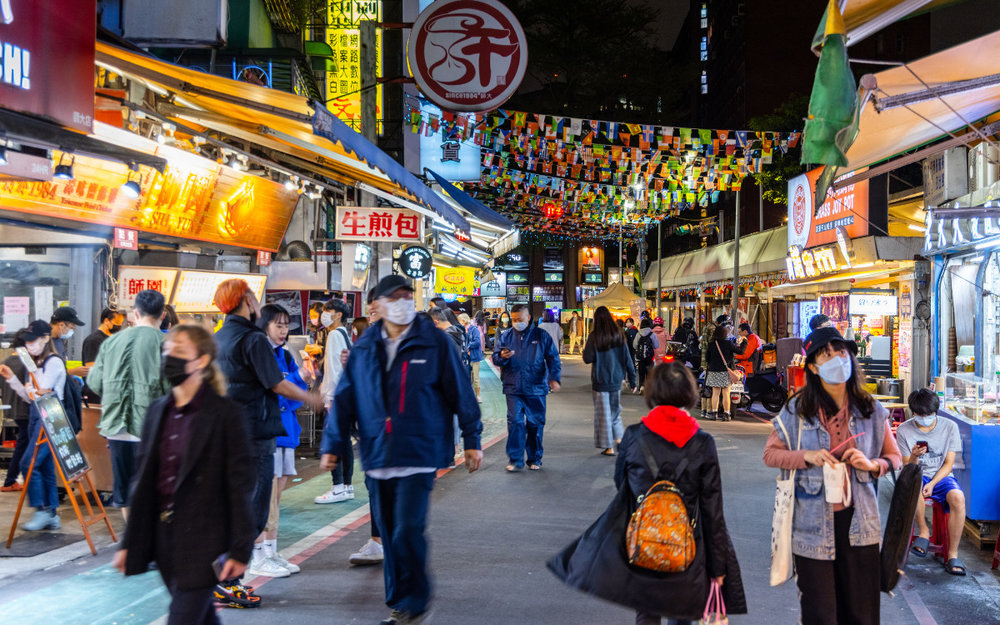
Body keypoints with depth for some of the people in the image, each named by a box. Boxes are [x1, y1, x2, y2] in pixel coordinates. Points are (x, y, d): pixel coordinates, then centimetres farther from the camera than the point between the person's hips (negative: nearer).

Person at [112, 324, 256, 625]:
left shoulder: (226, 414, -10)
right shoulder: (158, 411, 9)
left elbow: (240, 485, -11)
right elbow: (144, 482, 13)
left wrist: (240, 549, -13)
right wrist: (129, 543, 12)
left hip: (203, 541, -6)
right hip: (164, 536, 6)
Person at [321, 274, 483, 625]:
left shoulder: (435, 343, -1)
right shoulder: (364, 348, 9)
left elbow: (460, 392, 2)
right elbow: (345, 399, 11)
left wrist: (471, 440, 2)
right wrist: (332, 445, 8)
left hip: (419, 455, -4)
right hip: (377, 457, 4)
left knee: (408, 532, -12)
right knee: (389, 534, 11)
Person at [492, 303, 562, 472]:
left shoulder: (541, 336, 6)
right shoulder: (506, 336, 8)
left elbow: (553, 359, 5)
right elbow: (495, 358, 9)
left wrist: (554, 378, -8)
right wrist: (502, 357, -15)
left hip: (536, 388, 0)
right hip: (513, 388, 0)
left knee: (536, 424, 6)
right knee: (515, 422, -8)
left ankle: (535, 459, 18)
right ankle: (515, 460, -1)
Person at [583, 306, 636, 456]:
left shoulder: (594, 337, -13)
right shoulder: (619, 336, -1)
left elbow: (587, 359, -11)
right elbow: (627, 359, 1)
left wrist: (586, 348, 9)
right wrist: (632, 380, 7)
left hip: (600, 381, -3)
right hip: (616, 380, 4)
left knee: (603, 413, 5)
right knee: (615, 410, 20)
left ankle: (609, 447, 7)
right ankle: (619, 438, 8)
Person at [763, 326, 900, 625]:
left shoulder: (872, 410, 4)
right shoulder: (797, 411, 0)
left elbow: (894, 457, 12)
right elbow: (770, 454, 4)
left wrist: (872, 464, -9)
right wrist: (806, 457, -12)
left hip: (858, 521, 2)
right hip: (814, 521, -1)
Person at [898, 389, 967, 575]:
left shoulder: (949, 427, -1)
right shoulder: (904, 430, -3)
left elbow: (948, 464, -2)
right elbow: (908, 468, -1)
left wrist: (932, 484, -18)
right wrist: (914, 457, -25)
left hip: (942, 476, 1)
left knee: (958, 497, -33)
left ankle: (952, 555, -24)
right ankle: (923, 531, -20)